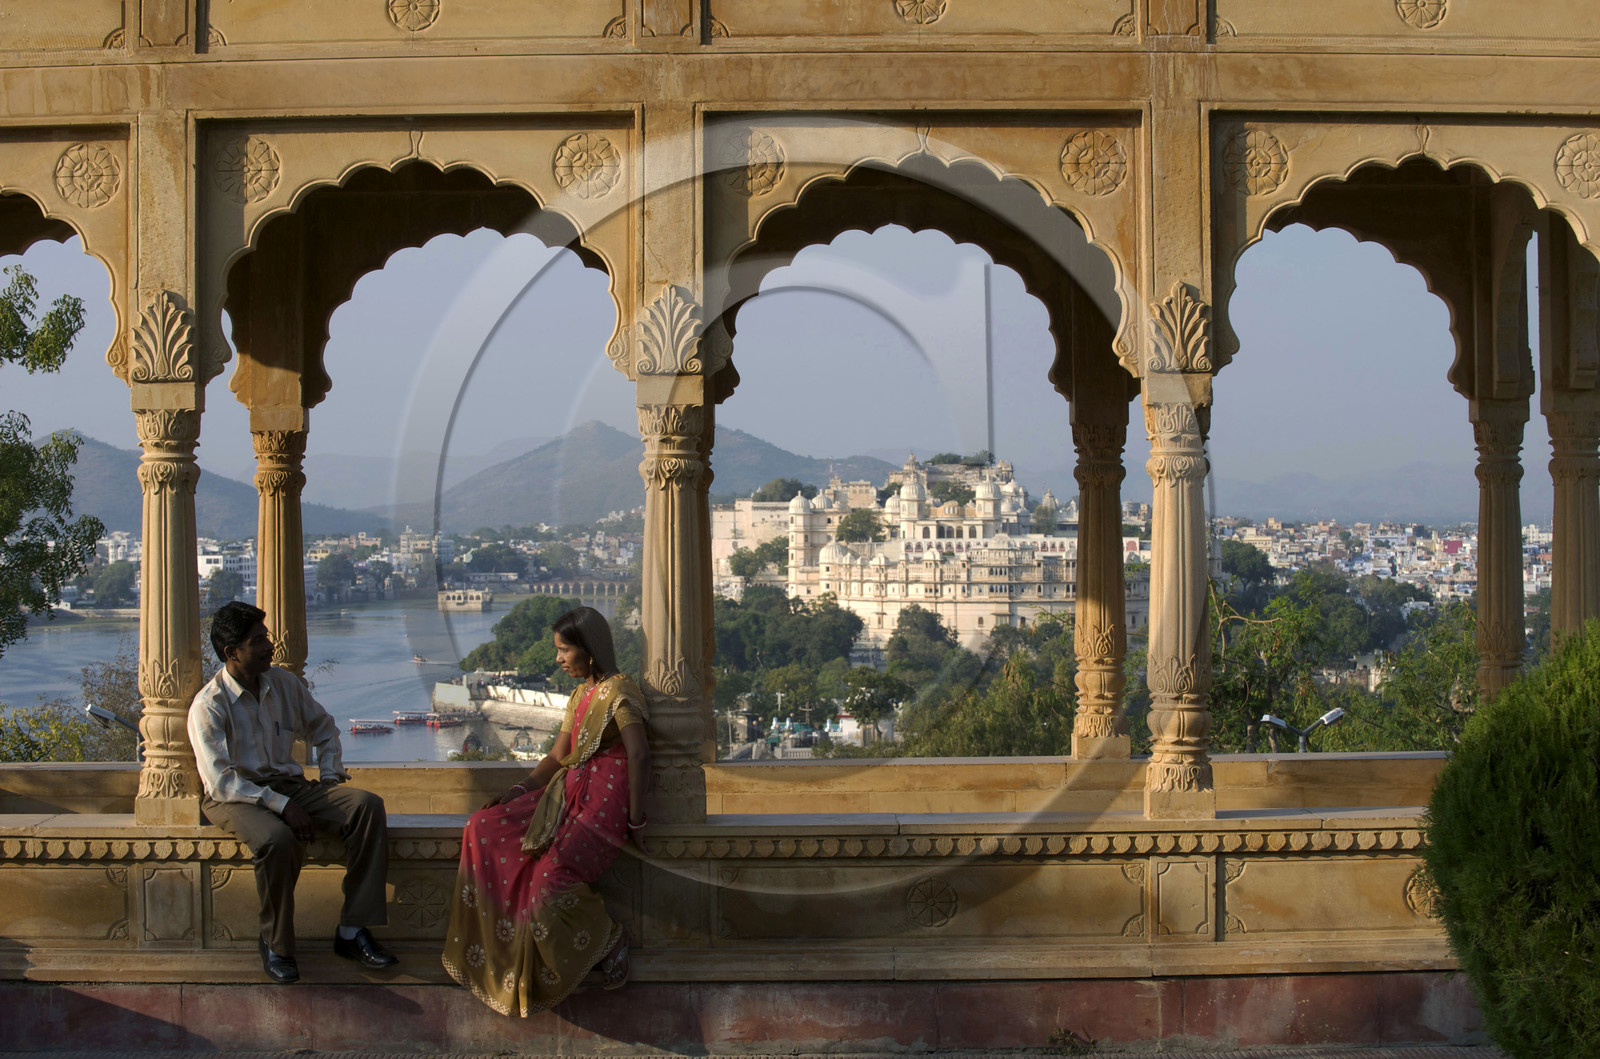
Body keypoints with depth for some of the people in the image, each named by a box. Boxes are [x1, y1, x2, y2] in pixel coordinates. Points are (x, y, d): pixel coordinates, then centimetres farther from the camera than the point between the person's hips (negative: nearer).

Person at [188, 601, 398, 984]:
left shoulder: (284, 683, 6)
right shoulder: (209, 706, -12)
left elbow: (323, 728, 24)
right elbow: (220, 781, -19)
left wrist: (330, 778, 7)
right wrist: (280, 805, -26)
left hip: (289, 786, 6)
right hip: (236, 798, -6)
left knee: (367, 805, -18)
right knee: (278, 839, -39)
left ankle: (353, 931, -18)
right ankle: (275, 945, -16)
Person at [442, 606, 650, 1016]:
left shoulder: (618, 691, -8)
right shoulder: (580, 697, 21)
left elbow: (639, 755, -17)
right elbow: (557, 757, 20)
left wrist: (636, 820, -16)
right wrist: (516, 791, 6)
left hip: (605, 802, -9)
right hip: (569, 795, 9)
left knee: (552, 878, -28)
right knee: (483, 830, -9)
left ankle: (608, 947, -4)